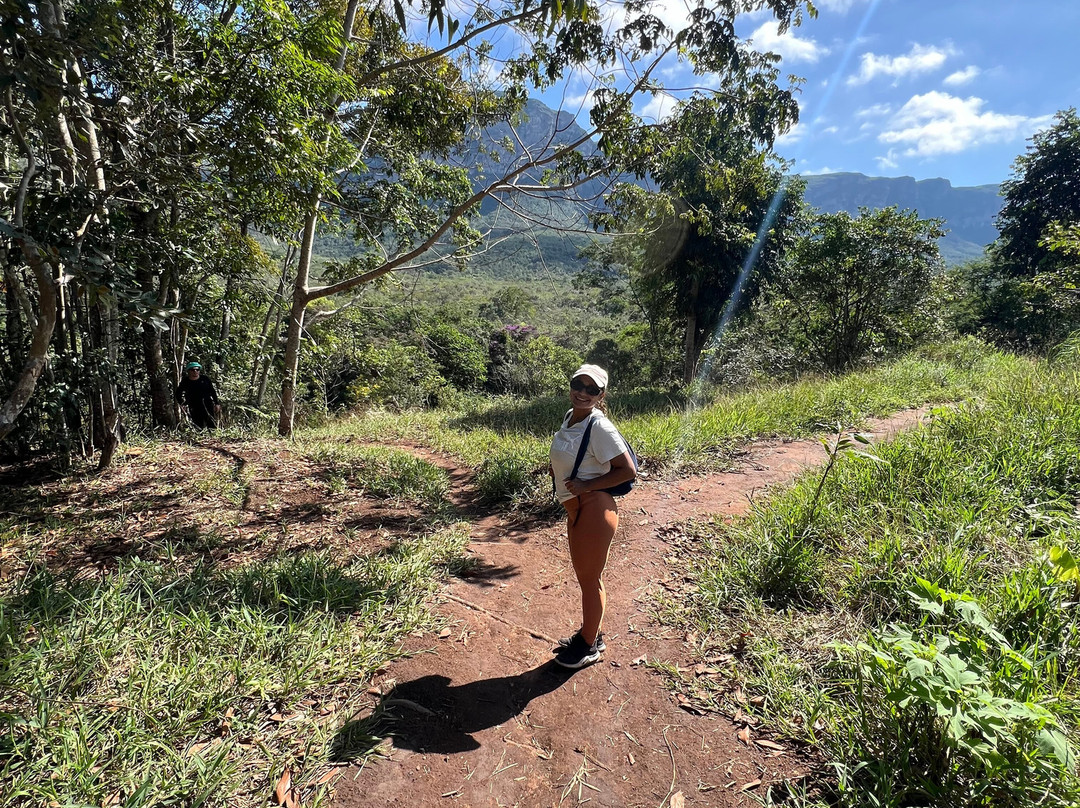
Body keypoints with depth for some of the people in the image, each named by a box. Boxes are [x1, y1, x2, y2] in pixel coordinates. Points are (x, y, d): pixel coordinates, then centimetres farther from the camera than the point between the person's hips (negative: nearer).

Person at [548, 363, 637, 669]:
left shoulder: (599, 427, -19)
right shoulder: (570, 417, 6)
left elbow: (628, 470, -19)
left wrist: (587, 486, -20)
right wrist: (558, 469, 4)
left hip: (594, 509, -9)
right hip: (576, 509, 9)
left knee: (590, 578, 7)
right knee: (584, 574, 22)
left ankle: (590, 646, 28)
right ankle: (591, 632, 42)